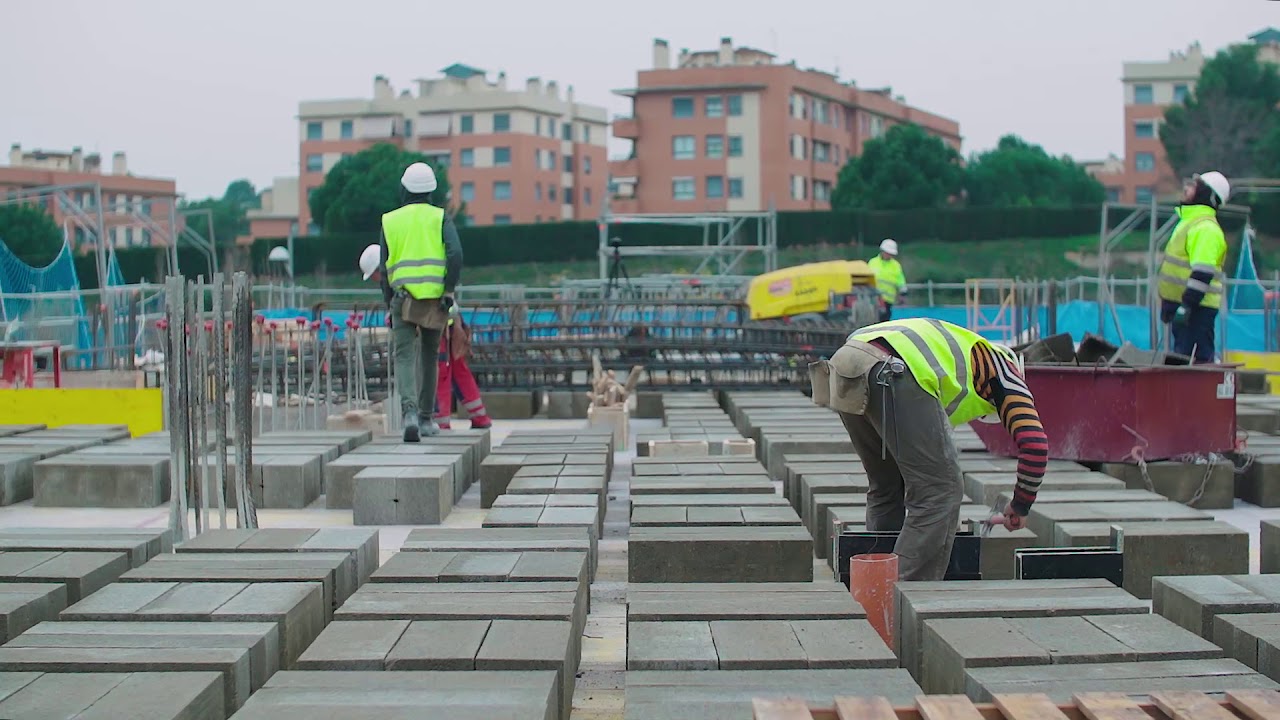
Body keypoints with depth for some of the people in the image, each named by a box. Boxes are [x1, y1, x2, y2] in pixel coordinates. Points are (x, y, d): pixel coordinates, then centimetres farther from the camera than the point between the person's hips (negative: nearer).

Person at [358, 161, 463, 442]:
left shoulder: (390, 220, 10)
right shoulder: (440, 217, 5)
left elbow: (384, 268, 10)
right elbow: (455, 253, -11)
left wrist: (389, 306, 17)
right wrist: (449, 290, -7)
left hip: (403, 296, 0)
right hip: (435, 297, 0)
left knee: (404, 356, -6)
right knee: (428, 357, 15)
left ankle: (410, 411, -29)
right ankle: (425, 418, 20)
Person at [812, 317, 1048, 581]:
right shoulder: (1003, 368, 25)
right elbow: (1035, 443, 9)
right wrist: (1021, 506, 23)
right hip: (892, 372, -8)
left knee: (885, 488, 22)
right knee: (940, 489, 3)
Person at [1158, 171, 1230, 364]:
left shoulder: (1206, 228, -15)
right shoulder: (1191, 221, 19)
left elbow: (1202, 273, -23)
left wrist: (1186, 306, -26)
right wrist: (1168, 305, 26)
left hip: (1197, 307, -11)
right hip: (1183, 305, 11)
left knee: (1197, 361, -13)